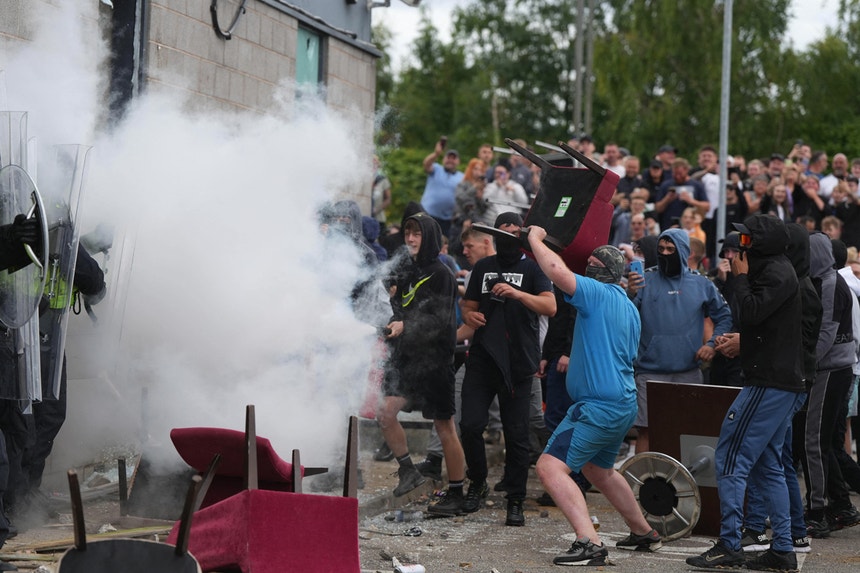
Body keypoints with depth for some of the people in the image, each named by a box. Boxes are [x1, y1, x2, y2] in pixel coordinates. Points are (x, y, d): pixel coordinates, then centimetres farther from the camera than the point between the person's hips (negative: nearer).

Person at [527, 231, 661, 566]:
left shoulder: (599, 293, -12)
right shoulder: (629, 308, 16)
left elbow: (558, 271, -27)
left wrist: (536, 239, -10)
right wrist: (575, 361, 38)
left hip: (598, 407, -10)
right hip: (624, 403, 10)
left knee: (550, 466, -18)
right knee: (598, 470, 31)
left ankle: (589, 543, -30)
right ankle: (644, 533, 42)